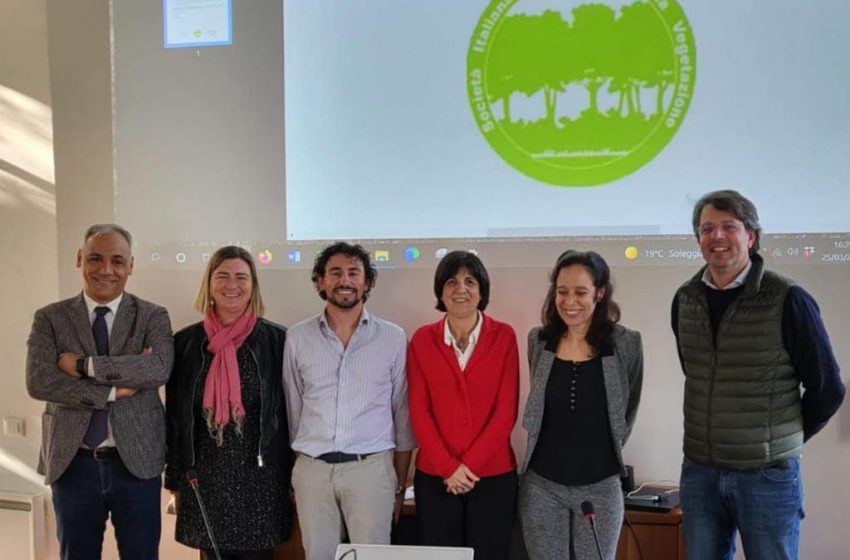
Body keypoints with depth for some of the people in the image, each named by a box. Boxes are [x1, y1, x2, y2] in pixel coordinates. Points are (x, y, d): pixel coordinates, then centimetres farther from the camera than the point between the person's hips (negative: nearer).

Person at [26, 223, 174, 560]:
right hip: (72, 464, 1)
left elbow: (159, 368, -19)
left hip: (136, 462, -1)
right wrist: (112, 391, -18)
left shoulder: (153, 317, 0)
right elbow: (38, 381, -12)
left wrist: (84, 365, -18)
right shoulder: (50, 318, 2)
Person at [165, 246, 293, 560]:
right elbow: (174, 416, 7)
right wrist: (175, 479, 6)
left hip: (260, 475, -1)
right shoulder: (185, 342, 3)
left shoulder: (275, 340, -2)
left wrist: (290, 475, -1)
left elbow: (288, 411, 0)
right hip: (204, 476, 2)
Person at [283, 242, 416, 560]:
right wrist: (292, 475, 12)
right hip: (312, 469, 1)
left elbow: (403, 415, 5)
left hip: (372, 467, -1)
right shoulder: (298, 337, 5)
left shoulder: (393, 338, 1)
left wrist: (400, 484, 6)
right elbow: (293, 409, 11)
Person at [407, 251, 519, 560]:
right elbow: (419, 411, -1)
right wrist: (448, 467, -11)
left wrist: (470, 465, -11)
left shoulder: (503, 336, -1)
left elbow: (506, 410, -5)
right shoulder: (422, 339, 2)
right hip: (435, 476, 1)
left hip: (493, 475, -1)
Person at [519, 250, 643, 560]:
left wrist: (607, 451, 10)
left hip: (600, 487, -1)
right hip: (541, 485, 2)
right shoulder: (539, 339, 0)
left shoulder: (626, 343, -7)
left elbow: (628, 409, 6)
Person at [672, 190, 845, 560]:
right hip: (698, 472, 4)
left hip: (768, 474, -4)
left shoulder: (788, 300, -11)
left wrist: (781, 442, 5)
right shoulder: (685, 300, 2)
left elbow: (827, 390, -4)